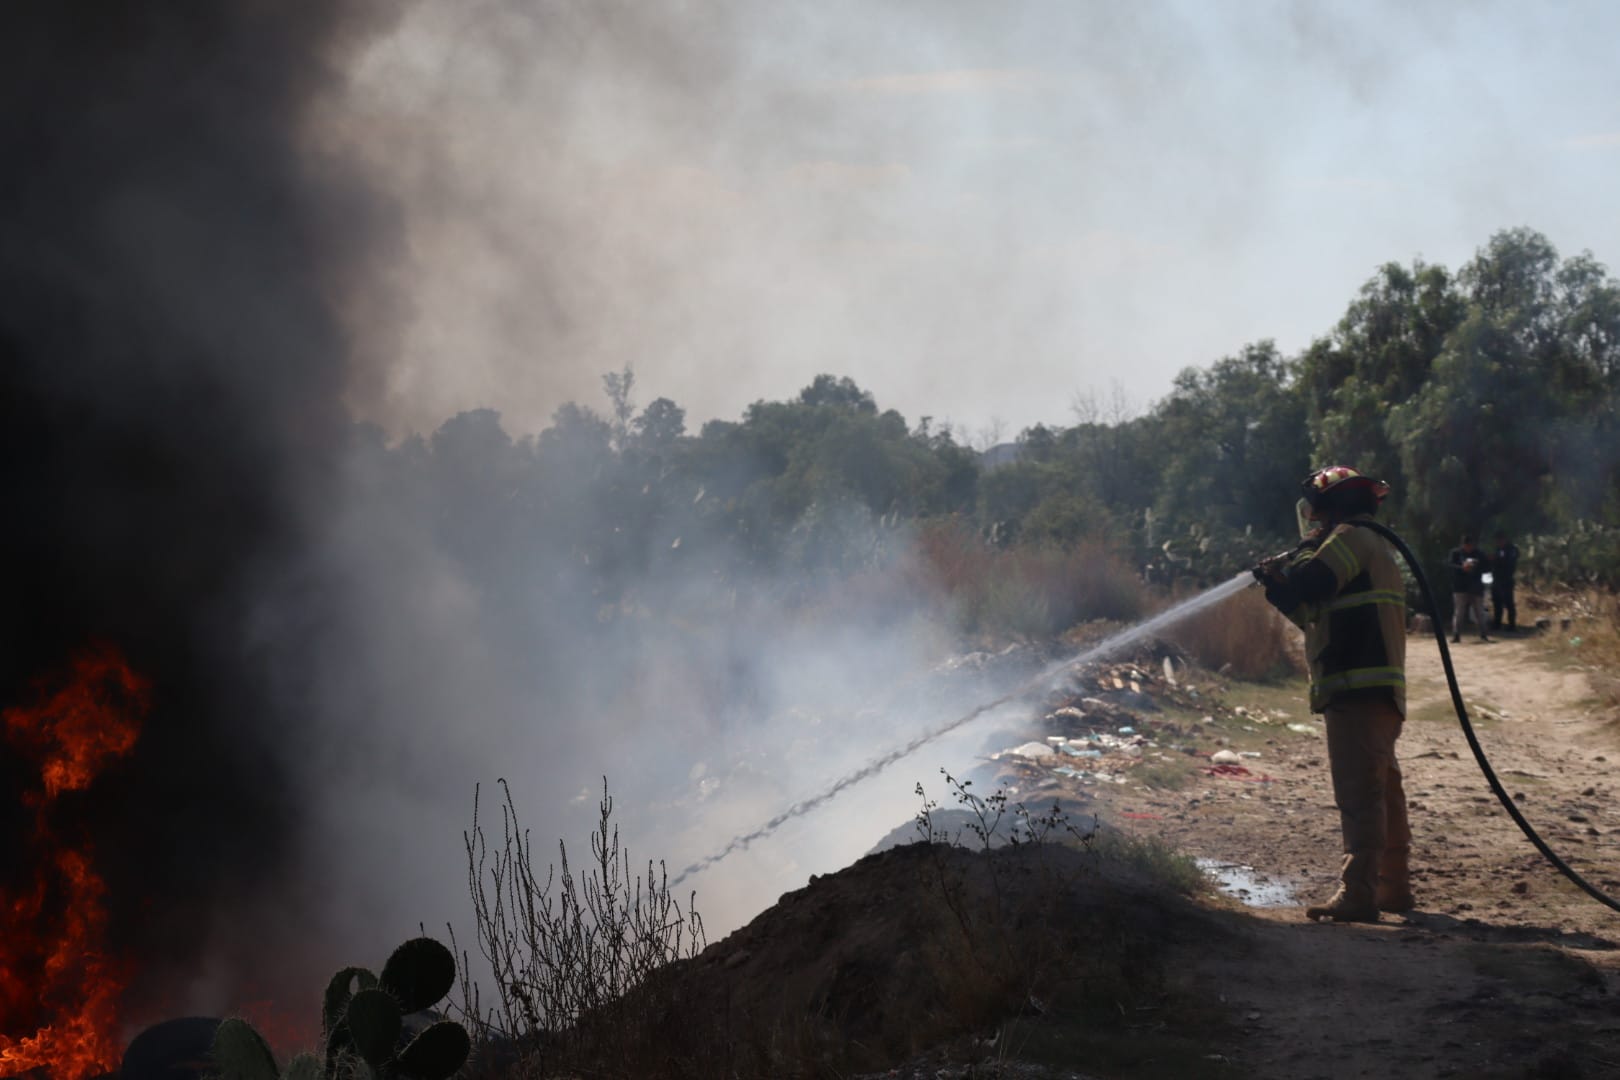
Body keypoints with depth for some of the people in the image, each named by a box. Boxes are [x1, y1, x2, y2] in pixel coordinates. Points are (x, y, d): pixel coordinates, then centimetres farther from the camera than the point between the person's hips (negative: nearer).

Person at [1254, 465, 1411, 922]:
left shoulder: (1352, 538, -5)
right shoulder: (1375, 547, 26)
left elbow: (1312, 581, -21)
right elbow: (1321, 616, 26)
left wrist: (1284, 570, 0)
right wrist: (1280, 589, 16)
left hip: (1357, 689, -11)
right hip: (1380, 692, 11)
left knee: (1359, 791, -14)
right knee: (1382, 788, 16)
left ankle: (1357, 894, -18)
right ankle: (1393, 887, 24)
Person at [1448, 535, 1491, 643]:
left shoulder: (1479, 554, 8)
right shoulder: (1455, 553, 0)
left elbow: (1487, 566, 7)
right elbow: (1449, 565, -11)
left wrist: (1477, 568, -13)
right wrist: (1462, 568, -27)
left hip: (1476, 588, 2)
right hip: (1460, 588, -2)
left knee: (1479, 613, 7)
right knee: (1458, 613, -5)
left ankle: (1483, 634, 17)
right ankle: (1456, 635, -2)